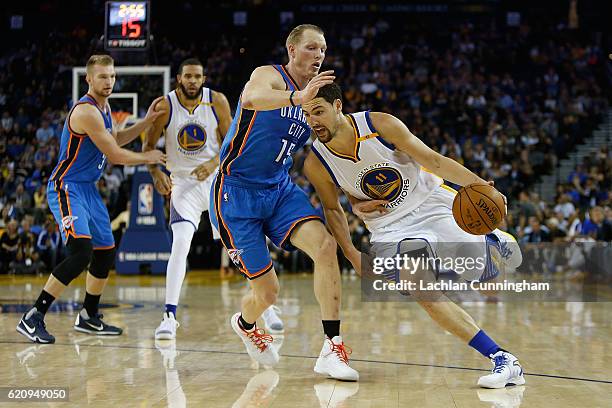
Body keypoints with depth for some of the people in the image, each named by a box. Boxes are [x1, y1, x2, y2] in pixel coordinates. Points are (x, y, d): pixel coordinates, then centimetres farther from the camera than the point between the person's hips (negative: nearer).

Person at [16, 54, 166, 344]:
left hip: (88, 189, 10)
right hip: (67, 188, -10)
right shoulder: (86, 111, -20)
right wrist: (147, 158, -1)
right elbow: (115, 155, -16)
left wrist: (147, 122, 15)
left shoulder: (104, 107, 10)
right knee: (81, 252, -24)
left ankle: (89, 317, 30)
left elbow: (115, 139, 27)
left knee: (106, 253, 14)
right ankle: (32, 318, -21)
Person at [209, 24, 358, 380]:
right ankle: (245, 324, 37)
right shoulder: (270, 75, -10)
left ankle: (333, 348, -18)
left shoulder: (314, 98, 11)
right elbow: (250, 98, -36)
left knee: (325, 245, -22)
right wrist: (297, 97, -53)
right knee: (267, 291, -2)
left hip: (281, 190, 6)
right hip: (237, 192, -6)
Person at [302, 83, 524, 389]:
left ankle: (491, 240, 21)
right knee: (426, 295, -20)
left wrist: (478, 184, -24)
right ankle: (503, 362, -13)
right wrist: (352, 255, -6)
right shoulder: (315, 165, -13)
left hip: (431, 202, -1)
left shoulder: (380, 124, -19)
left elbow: (432, 160, -13)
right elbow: (332, 208, 5)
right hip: (390, 228, 1)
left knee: (471, 264, -19)